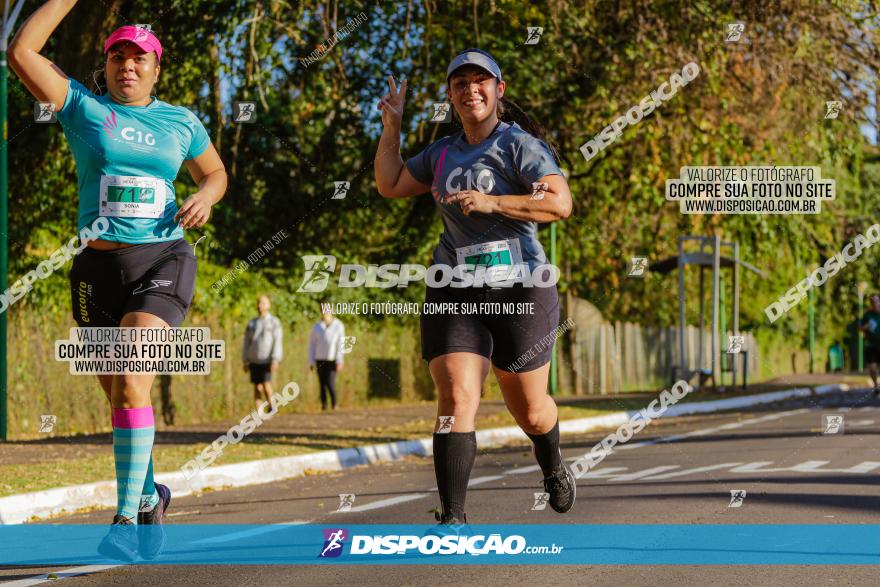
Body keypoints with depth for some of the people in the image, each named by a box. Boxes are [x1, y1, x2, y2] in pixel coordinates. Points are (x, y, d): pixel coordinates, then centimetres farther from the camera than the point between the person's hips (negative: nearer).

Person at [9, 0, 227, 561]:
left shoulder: (181, 121, 8)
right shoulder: (84, 108, 5)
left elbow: (216, 172, 24)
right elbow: (22, 52, -5)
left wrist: (205, 197, 2)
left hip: (163, 261, -2)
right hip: (98, 268, 2)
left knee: (132, 386, -21)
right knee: (121, 395, 10)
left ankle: (127, 520, -21)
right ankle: (150, 497, 35)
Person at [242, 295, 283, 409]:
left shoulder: (274, 322, 0)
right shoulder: (251, 323, 12)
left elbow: (277, 342, -7)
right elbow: (247, 343, 12)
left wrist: (275, 360, -17)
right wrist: (245, 361, 7)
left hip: (267, 360, -4)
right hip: (254, 361, 4)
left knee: (266, 385, -14)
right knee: (257, 387, 1)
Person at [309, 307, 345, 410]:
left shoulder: (338, 326, -3)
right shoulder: (317, 327, 6)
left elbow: (341, 344, -6)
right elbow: (312, 344, 8)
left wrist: (340, 362, -13)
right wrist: (311, 362, 4)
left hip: (332, 360, -3)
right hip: (320, 360, 3)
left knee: (330, 383, -12)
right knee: (322, 384, 0)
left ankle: (334, 405, 2)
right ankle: (324, 405, 7)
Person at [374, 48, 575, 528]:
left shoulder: (520, 144, -5)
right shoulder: (443, 153, 15)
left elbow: (560, 203, -16)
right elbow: (389, 185, 23)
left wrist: (491, 203, -22)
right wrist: (391, 126, 16)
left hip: (517, 289, -4)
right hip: (454, 293, 4)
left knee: (530, 411, 9)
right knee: (456, 398, -15)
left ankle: (553, 468, 44)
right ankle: (452, 518, -18)